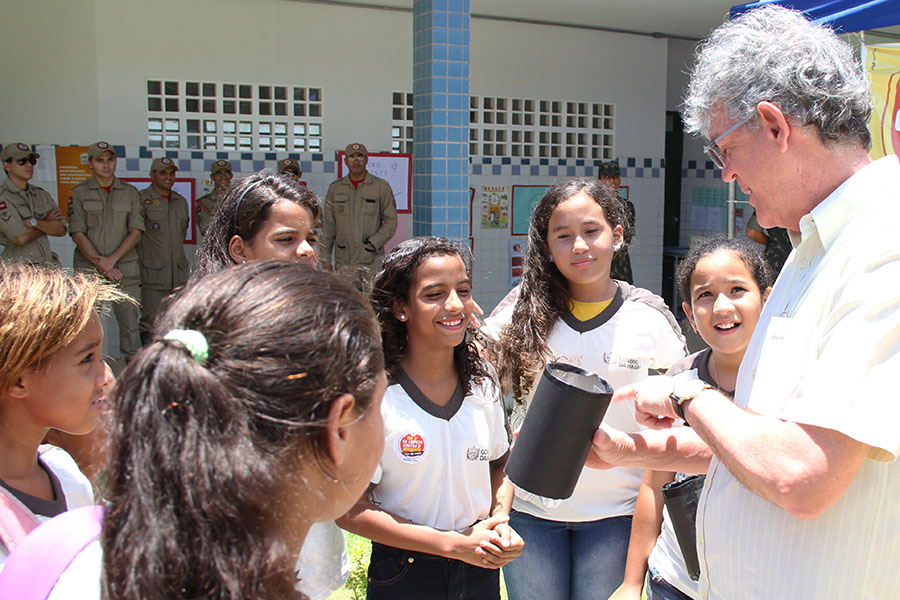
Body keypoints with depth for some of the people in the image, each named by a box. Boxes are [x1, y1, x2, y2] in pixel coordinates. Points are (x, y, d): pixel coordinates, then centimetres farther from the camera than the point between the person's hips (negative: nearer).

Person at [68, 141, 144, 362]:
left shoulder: (130, 192, 10)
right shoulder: (79, 193, 5)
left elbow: (136, 232, 3)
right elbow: (77, 234, -1)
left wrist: (112, 259, -9)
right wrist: (102, 266, -9)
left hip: (125, 269, 1)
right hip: (89, 270, -1)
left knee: (130, 323, 2)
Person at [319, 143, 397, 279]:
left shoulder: (382, 187, 2)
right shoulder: (335, 188, 10)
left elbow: (391, 221, 2)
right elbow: (328, 226, 11)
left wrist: (373, 243, -11)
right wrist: (325, 258, 7)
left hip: (371, 261, -2)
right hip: (343, 261, 3)